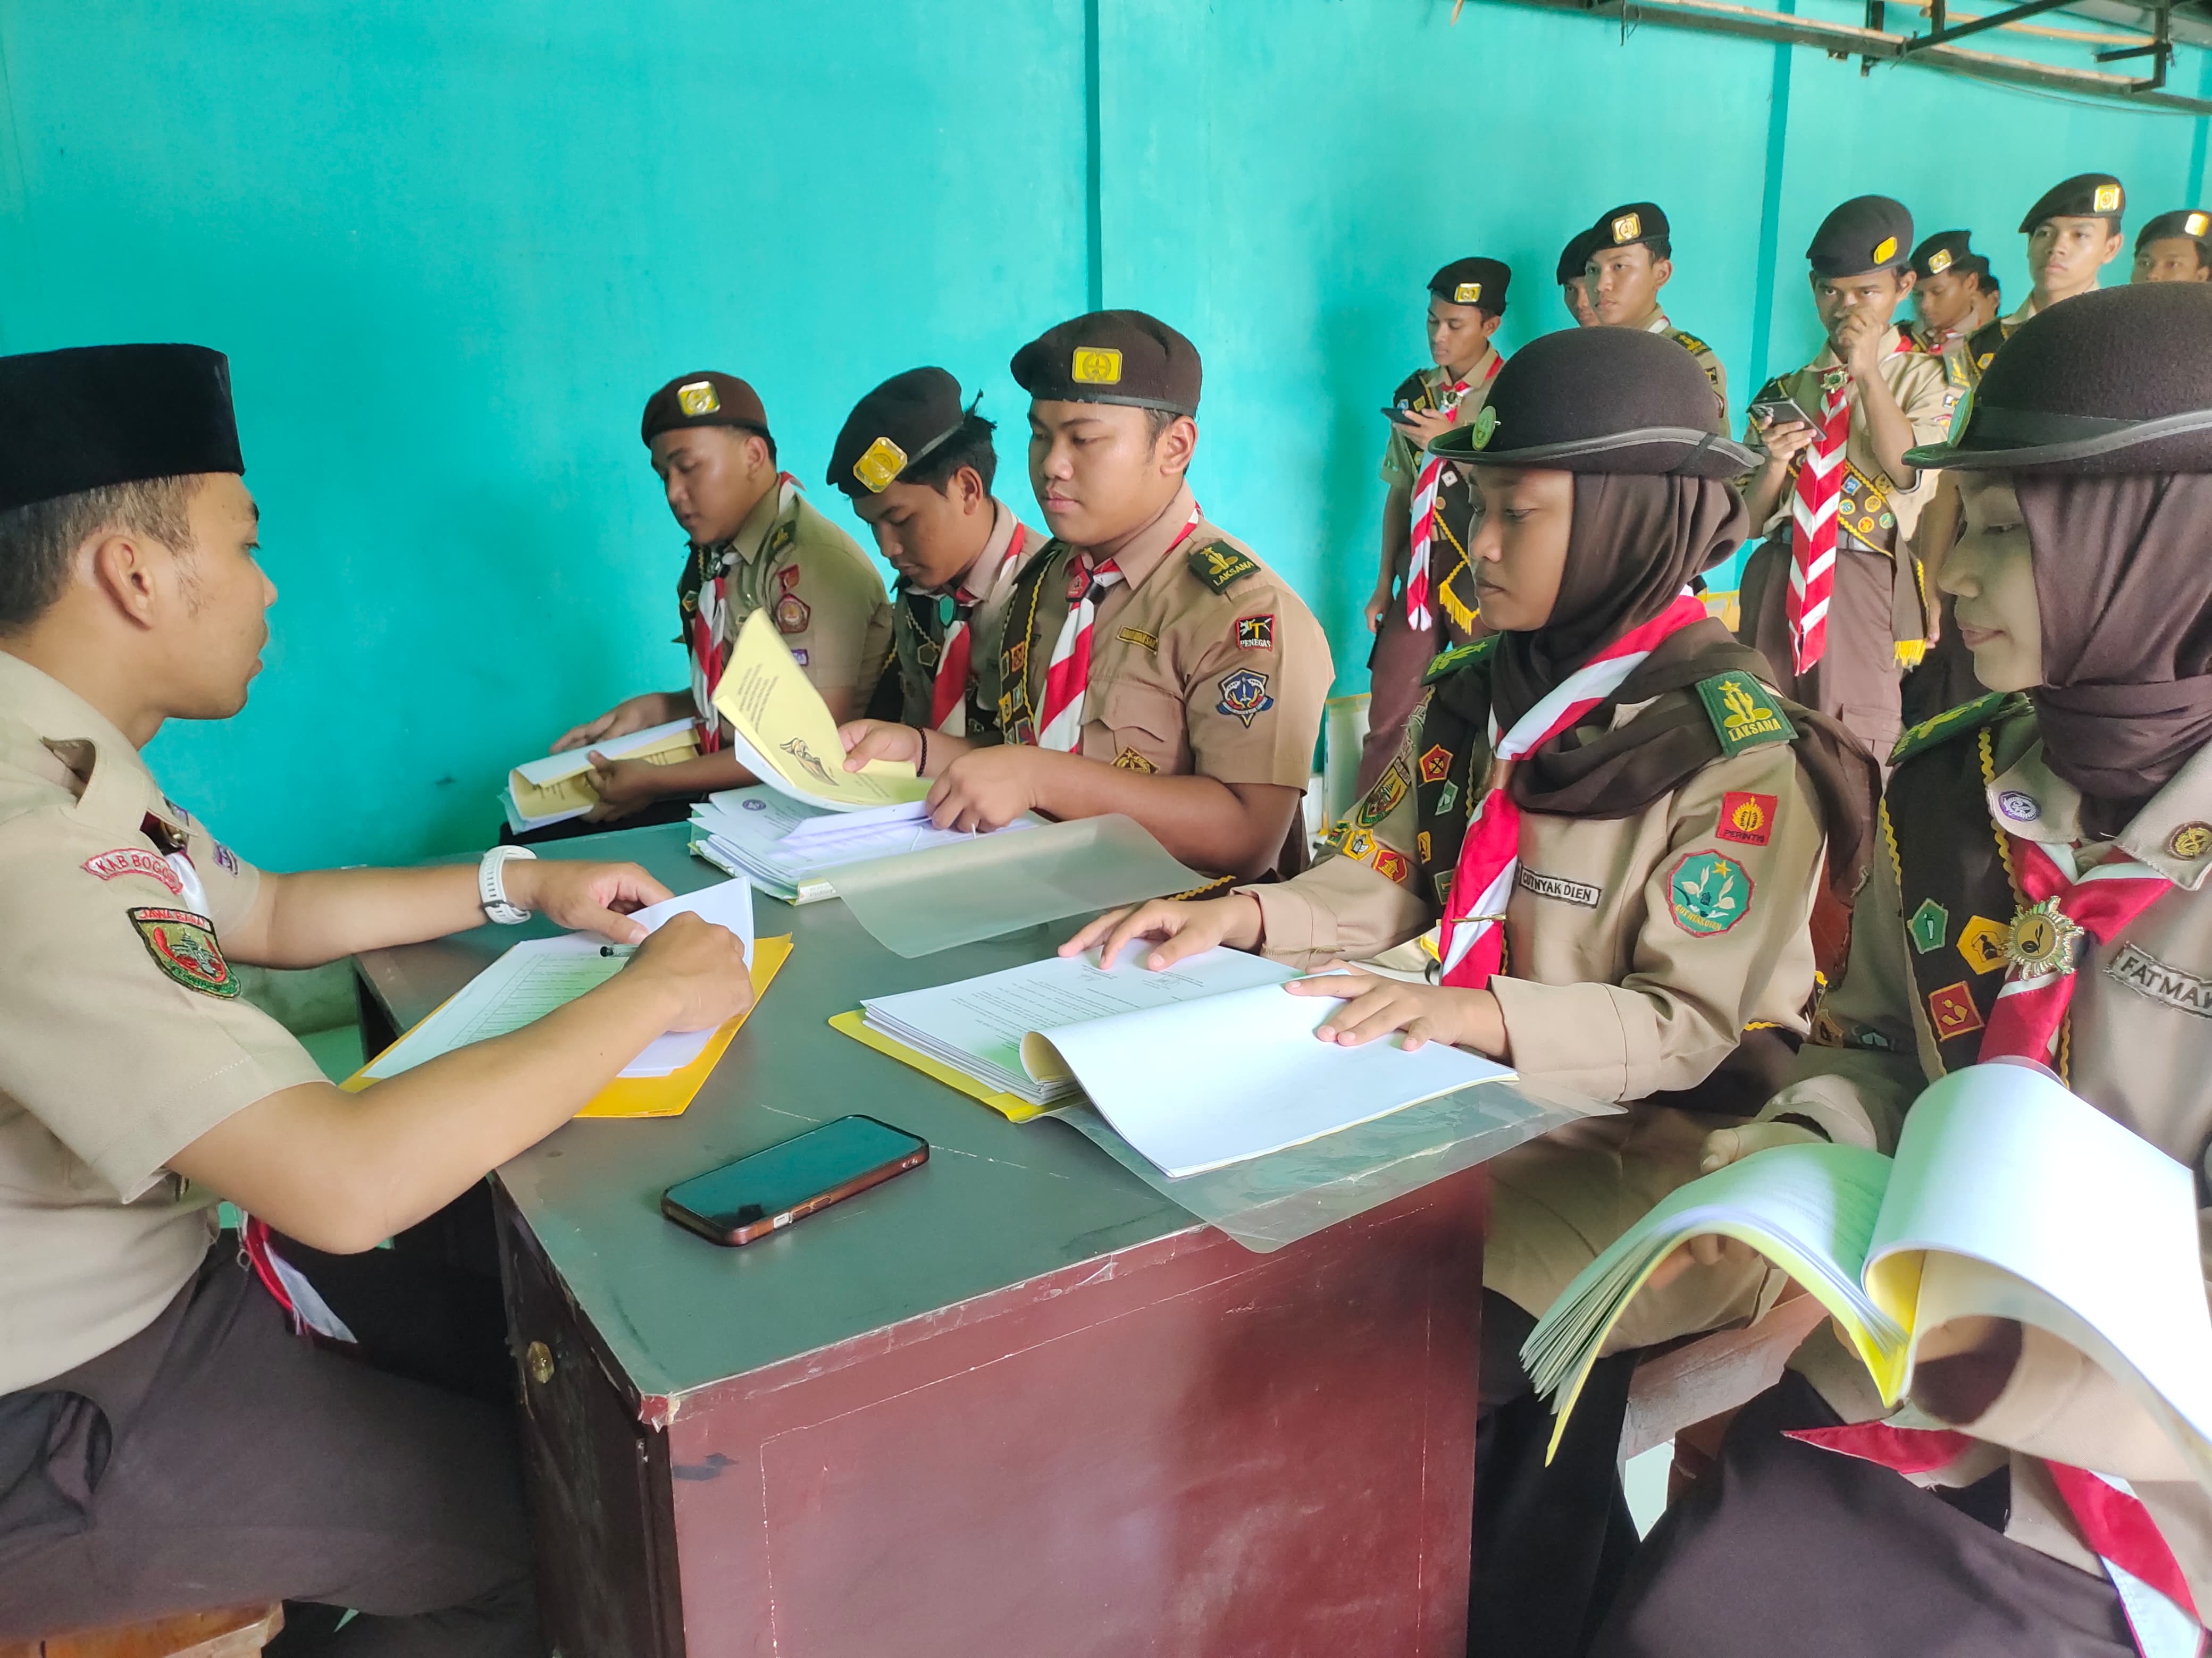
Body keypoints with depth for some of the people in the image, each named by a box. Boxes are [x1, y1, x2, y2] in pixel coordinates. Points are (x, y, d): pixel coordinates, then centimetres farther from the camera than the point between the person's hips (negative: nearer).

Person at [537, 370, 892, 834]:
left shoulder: (814, 564, -19)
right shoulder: (714, 557, 7)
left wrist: (658, 782, -17)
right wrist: (658, 709, 2)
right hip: (727, 788, 8)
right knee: (533, 833, -2)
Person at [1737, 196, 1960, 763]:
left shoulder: (1926, 377, 5)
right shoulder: (1787, 390, 13)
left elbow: (1914, 473, -14)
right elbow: (1749, 520, 10)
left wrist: (1867, 372, -15)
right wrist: (1774, 462, -10)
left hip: (1867, 585, -3)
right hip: (1779, 581, 3)